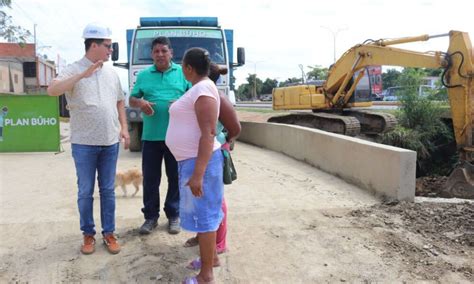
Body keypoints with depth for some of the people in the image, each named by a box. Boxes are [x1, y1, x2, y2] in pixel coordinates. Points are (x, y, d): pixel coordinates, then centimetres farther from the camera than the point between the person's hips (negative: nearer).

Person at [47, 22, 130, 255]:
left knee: (107, 190, 11)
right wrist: (83, 74, -31)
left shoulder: (111, 73, 8)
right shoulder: (73, 70, -7)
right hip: (84, 144, -4)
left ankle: (108, 232, 22)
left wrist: (124, 127, 6)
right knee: (85, 191, 7)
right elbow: (52, 90, -23)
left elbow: (119, 101, 17)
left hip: (110, 142, 4)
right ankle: (88, 234, 23)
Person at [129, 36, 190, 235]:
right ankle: (151, 216, 21)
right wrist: (140, 103, -10)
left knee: (176, 177, 7)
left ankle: (173, 215, 22)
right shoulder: (143, 75, 10)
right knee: (150, 178, 7)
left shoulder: (183, 72, 6)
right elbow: (132, 99, 14)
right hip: (151, 135, 2)